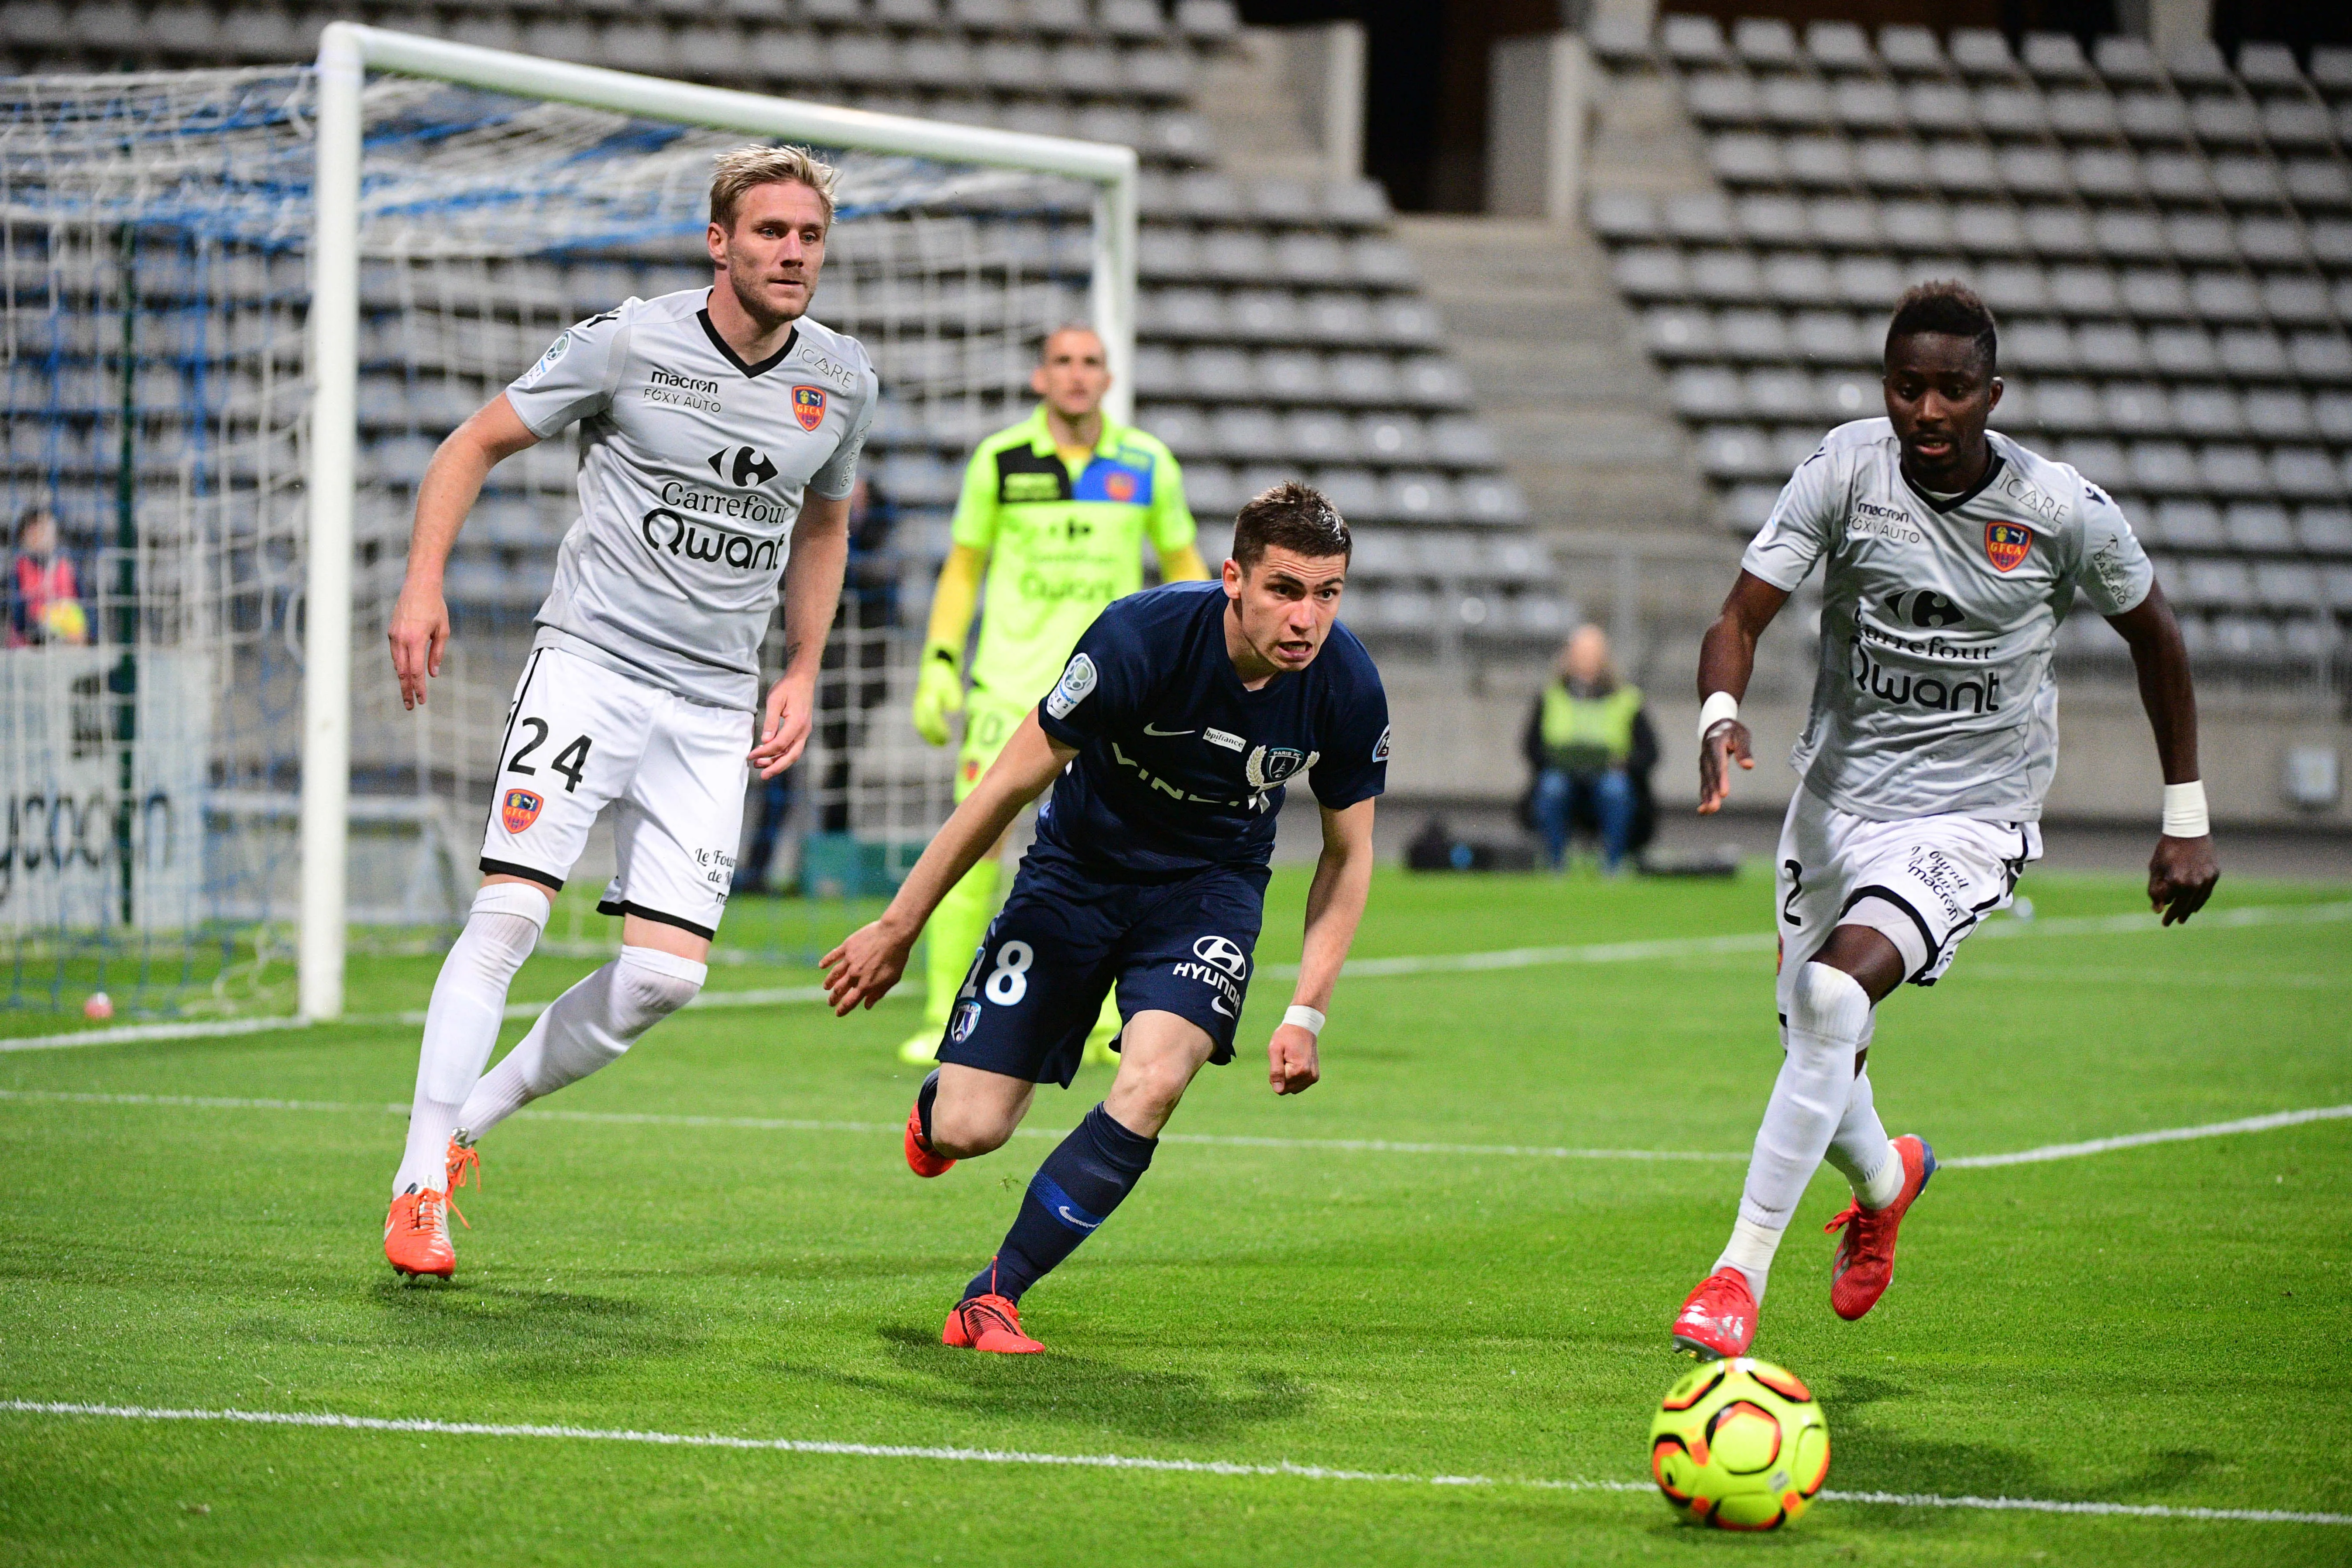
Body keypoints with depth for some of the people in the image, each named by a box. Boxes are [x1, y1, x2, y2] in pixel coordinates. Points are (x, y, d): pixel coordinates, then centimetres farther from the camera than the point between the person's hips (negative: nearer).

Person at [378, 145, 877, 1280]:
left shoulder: (841, 380, 5)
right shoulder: (625, 345, -7)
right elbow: (476, 444, 1)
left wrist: (802, 673, 15)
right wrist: (423, 584, -12)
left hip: (714, 710, 4)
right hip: (589, 662, -4)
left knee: (667, 972, -6)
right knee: (511, 911, -17)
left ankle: (472, 1113, 14)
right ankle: (420, 1185, -10)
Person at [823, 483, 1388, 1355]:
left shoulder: (1347, 689, -19)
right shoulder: (1141, 638, -29)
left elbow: (1348, 853, 0)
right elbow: (1010, 785, -17)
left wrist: (1306, 1012, -6)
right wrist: (897, 930, -12)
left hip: (1209, 888, 1)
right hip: (1077, 873, -1)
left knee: (1151, 1087, -27)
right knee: (968, 1132, -7)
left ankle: (994, 1297, -11)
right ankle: (938, 1100, 35)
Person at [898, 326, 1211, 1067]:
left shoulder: (1148, 466, 3)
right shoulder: (999, 462, 1)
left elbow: (1183, 563, 15)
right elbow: (962, 567, 10)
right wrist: (939, 664, 2)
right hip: (1009, 682, -1)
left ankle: (1107, 1026, 10)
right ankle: (944, 1023, -2)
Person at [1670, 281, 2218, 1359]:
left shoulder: (2065, 513, -13)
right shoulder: (1846, 469, -11)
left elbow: (2152, 636, 5)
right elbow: (1742, 617, -12)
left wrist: (2186, 819, 7)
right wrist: (1719, 715, -34)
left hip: (1967, 822, -4)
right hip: (1837, 795, 4)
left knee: (1834, 996, -28)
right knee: (1814, 1057, 13)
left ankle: (1741, 1275, -23)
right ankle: (1886, 1180, 52)